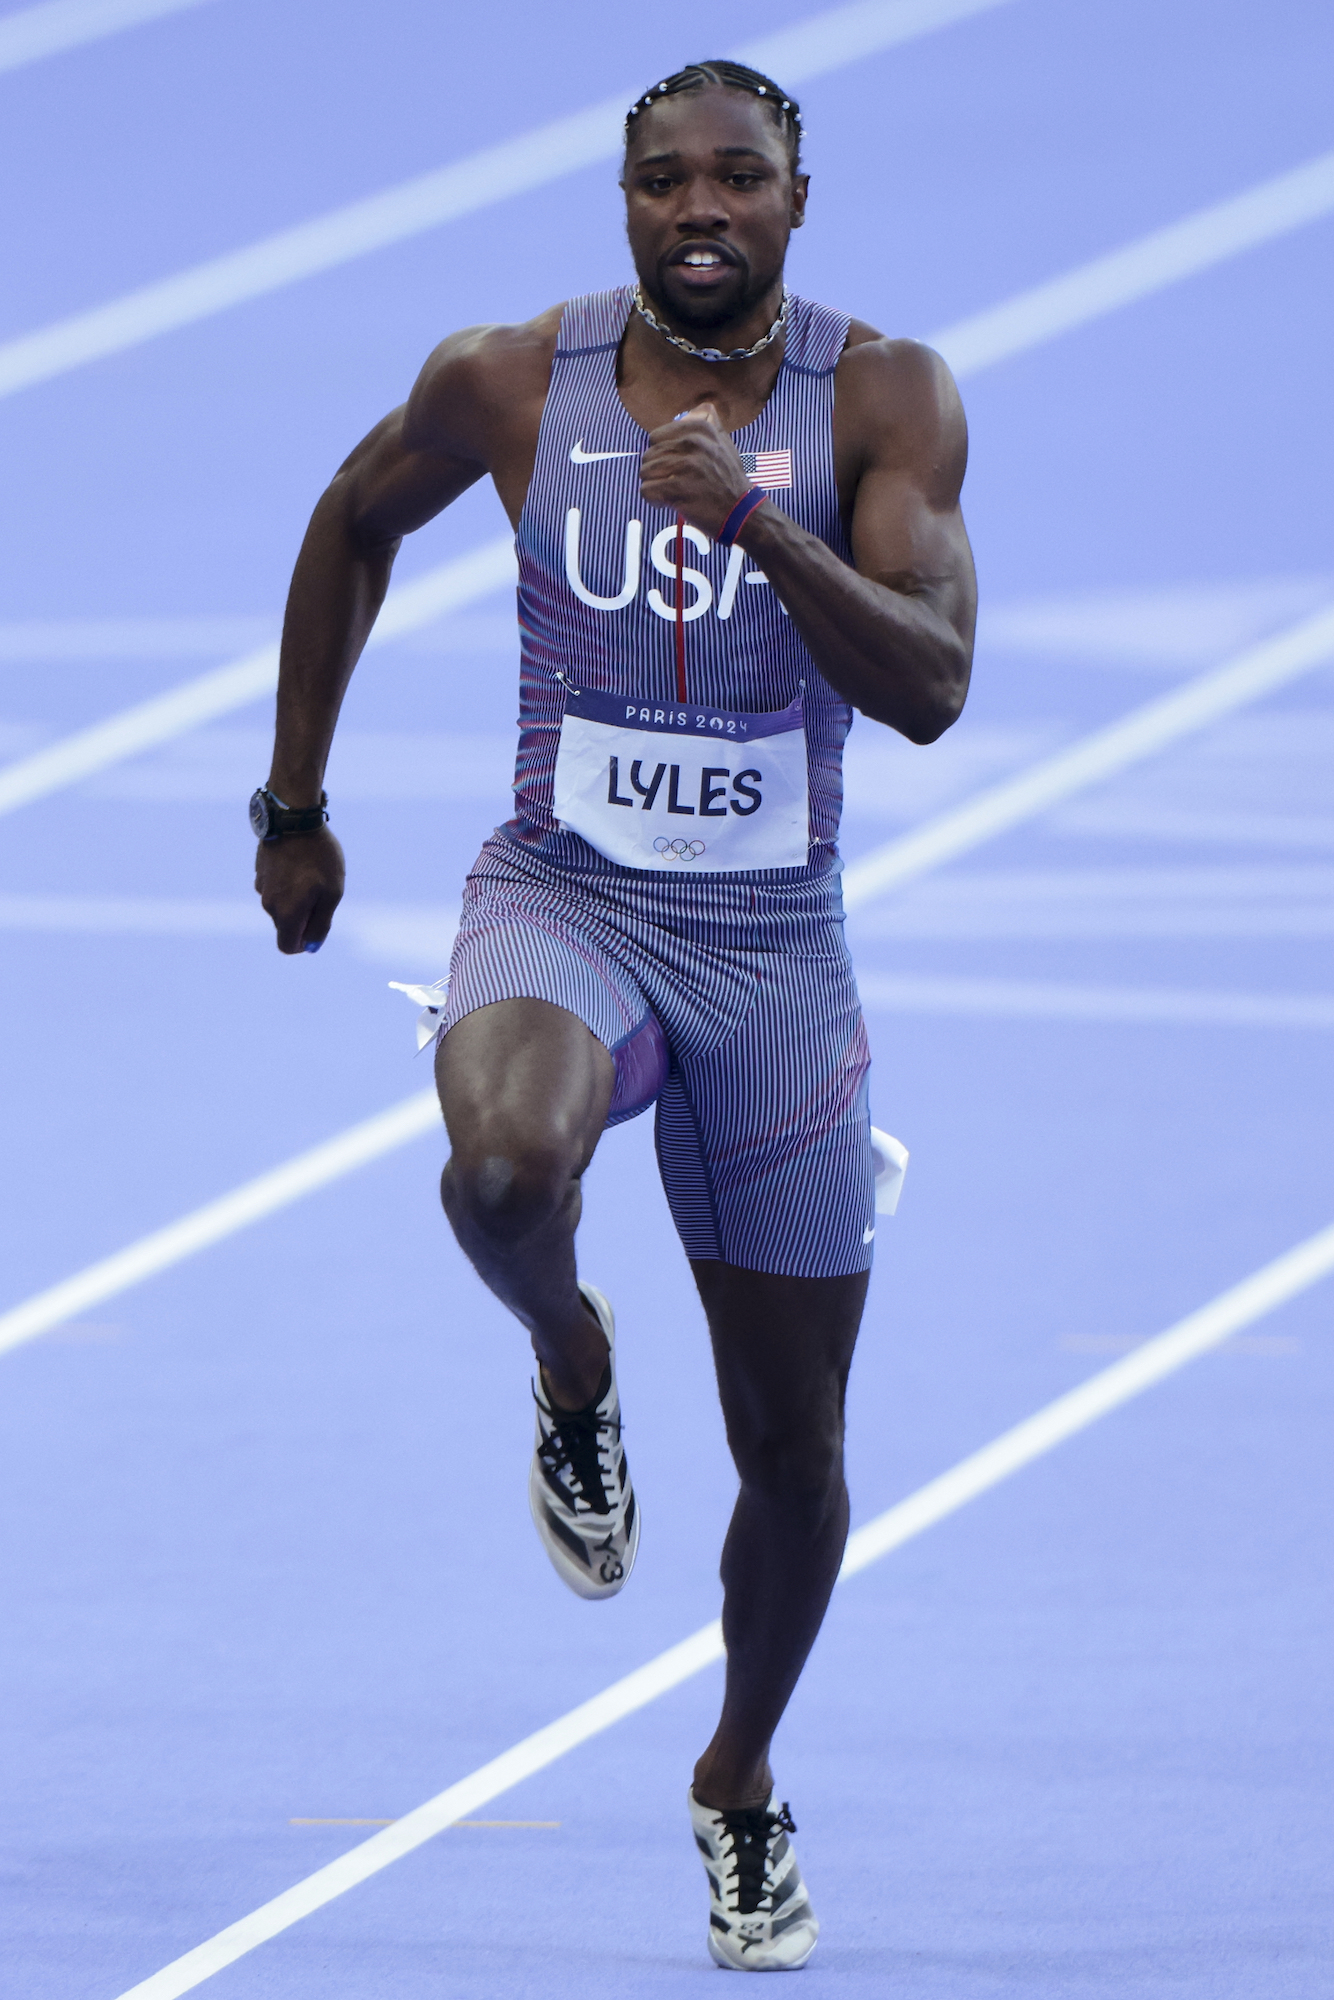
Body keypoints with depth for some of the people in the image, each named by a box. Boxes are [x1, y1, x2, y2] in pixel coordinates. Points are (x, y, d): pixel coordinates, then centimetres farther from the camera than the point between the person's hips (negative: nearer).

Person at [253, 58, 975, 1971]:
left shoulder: (881, 396, -9)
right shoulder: (510, 382, -6)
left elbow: (933, 688, -20)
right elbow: (357, 524, 14)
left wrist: (759, 522, -35)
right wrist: (294, 805, 16)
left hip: (774, 950, 1)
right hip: (562, 904, -1)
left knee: (793, 1450, 9)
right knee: (504, 1168, -38)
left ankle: (742, 1784, 36)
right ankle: (571, 1366, -2)